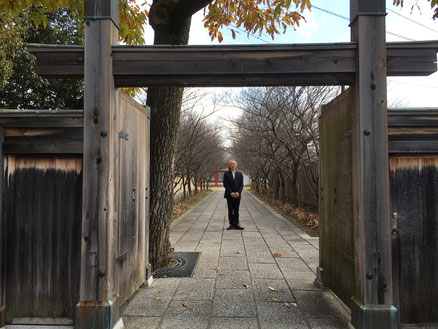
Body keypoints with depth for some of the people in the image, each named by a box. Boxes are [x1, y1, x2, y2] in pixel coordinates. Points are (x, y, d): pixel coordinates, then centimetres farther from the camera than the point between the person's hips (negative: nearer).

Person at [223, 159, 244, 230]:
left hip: (237, 195, 2)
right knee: (230, 210, 2)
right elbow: (225, 185, -4)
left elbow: (241, 185, 6)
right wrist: (231, 193, -13)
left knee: (236, 210, 2)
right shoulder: (226, 174, 3)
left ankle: (236, 224, 3)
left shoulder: (240, 174, 11)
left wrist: (238, 192, -11)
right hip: (229, 195, -2)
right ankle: (231, 224, 7)